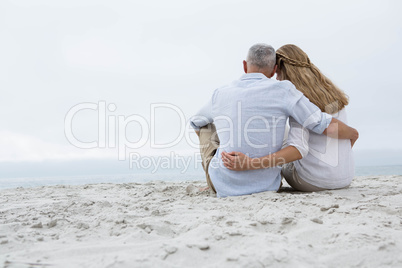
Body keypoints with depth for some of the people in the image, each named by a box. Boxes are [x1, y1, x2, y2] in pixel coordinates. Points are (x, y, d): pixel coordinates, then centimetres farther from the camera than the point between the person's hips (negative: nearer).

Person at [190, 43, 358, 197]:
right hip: (266, 186, 0)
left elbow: (197, 125, 20)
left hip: (224, 187, 1)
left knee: (206, 126, 26)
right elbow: (329, 127, -12)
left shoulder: (220, 94, -1)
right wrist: (352, 133, 12)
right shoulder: (282, 90, -11)